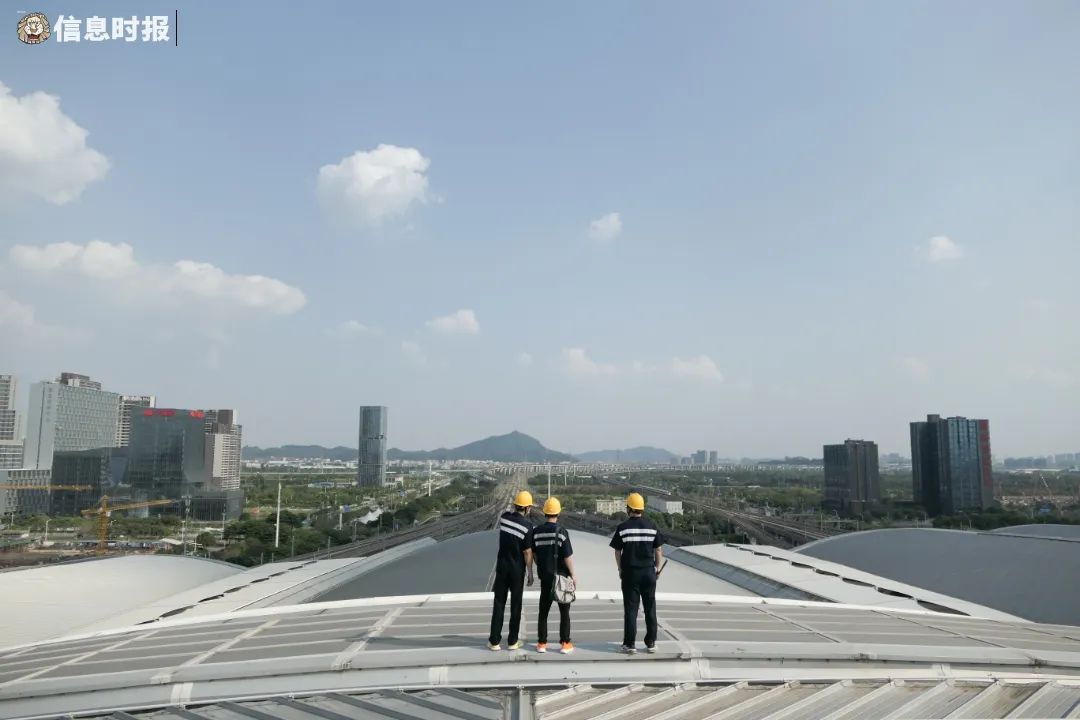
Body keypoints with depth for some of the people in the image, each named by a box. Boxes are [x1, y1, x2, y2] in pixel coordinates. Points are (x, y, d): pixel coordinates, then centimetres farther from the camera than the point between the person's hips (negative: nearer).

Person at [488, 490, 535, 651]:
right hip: (517, 569, -3)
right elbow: (527, 553, -12)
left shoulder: (504, 517, -4)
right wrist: (530, 574, -4)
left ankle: (494, 641, 10)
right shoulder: (528, 525, -15)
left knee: (499, 603, 8)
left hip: (502, 566, 3)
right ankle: (512, 641, 15)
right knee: (515, 604, 8)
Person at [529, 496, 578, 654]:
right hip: (561, 576, -3)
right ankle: (565, 644, 10)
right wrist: (573, 574, -2)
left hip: (545, 576, 4)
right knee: (564, 611, 8)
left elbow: (534, 554, 8)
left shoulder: (536, 531, -2)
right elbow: (568, 556, -14)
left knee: (543, 611, 12)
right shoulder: (561, 532, -15)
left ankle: (541, 643, 16)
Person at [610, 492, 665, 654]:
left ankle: (629, 644, 6)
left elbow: (617, 552, -1)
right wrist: (657, 567, 16)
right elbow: (658, 550, 4)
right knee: (650, 608, 12)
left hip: (630, 573, -2)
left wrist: (620, 569, 12)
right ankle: (651, 643, 16)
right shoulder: (652, 526, 0)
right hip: (649, 572, 2)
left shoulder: (623, 528, -7)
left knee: (630, 609, 4)